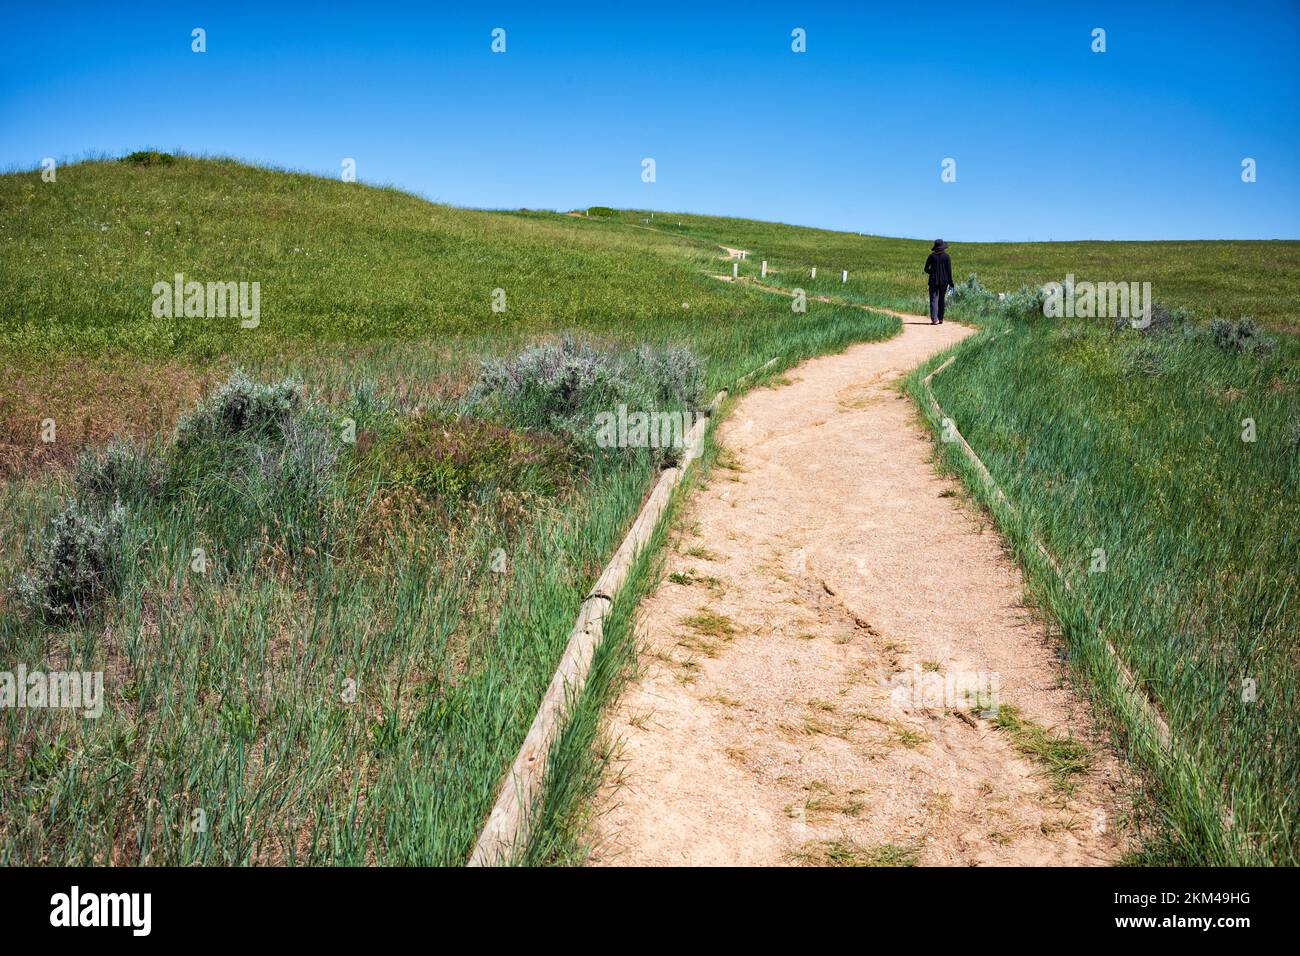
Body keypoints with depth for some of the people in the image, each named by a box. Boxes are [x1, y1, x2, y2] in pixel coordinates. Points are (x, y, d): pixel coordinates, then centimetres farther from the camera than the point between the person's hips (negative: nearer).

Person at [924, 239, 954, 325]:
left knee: (934, 300, -4)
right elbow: (949, 270, -2)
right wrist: (950, 282, 4)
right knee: (941, 300, 14)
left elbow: (926, 269, -2)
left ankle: (934, 319, -17)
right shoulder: (946, 256, -2)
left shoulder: (931, 256, -3)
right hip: (944, 281, 2)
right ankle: (940, 319, 17)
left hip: (934, 280, -2)